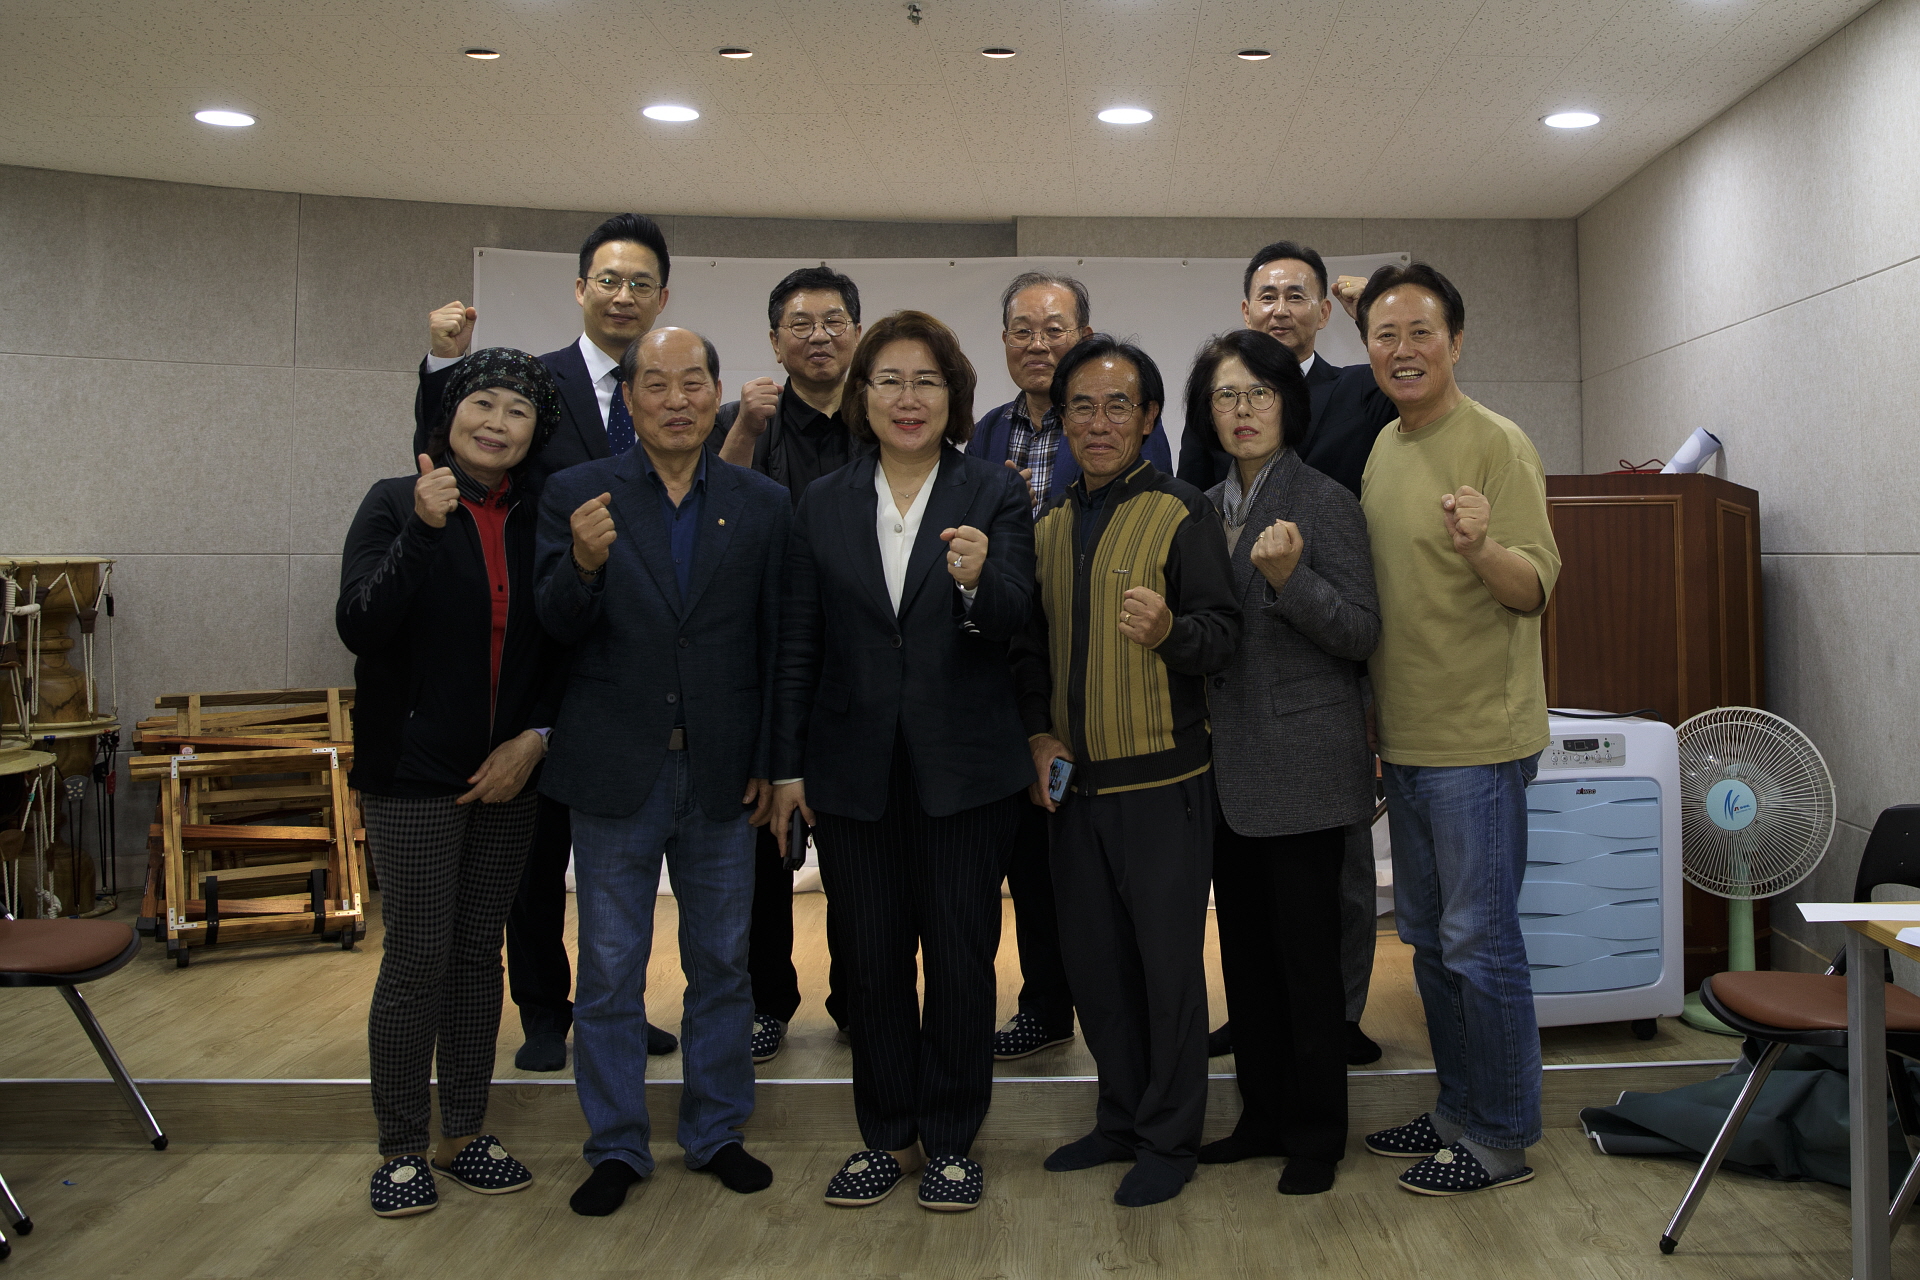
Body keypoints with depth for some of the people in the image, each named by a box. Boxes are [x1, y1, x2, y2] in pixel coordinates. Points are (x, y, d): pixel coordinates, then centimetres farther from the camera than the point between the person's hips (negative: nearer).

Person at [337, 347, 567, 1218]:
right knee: (416, 959, 0)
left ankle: (463, 1135, 24)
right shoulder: (395, 503, -4)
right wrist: (423, 528, -23)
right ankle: (401, 1150, 15)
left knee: (480, 951, 11)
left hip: (506, 774, 4)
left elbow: (560, 649, 9)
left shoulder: (540, 518, 5)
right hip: (414, 771, -4)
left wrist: (533, 739, -4)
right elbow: (360, 628, -15)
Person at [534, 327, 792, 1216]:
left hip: (722, 775, 1)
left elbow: (776, 645, 2)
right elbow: (557, 628, -9)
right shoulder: (577, 495, -2)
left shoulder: (762, 504, 2)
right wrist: (583, 564, -30)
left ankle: (716, 1131, 30)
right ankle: (617, 1147, 24)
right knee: (610, 972, 9)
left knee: (722, 964, 13)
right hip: (615, 774, -1)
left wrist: (770, 765, -2)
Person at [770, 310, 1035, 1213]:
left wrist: (977, 581, -36)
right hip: (854, 771, 2)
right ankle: (887, 1133, 28)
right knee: (872, 959, 11)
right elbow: (798, 645, 7)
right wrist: (788, 765, 4)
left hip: (963, 767, -2)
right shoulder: (824, 504, 5)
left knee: (960, 955, 6)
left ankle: (950, 1138, 24)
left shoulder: (995, 495, -1)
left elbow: (1011, 620, -14)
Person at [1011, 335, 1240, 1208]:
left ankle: (1169, 1139, 17)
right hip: (1073, 780, 6)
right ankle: (1121, 1118, 30)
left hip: (1161, 780, -6)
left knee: (1168, 959, 2)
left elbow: (1224, 632, -12)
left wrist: (1170, 629, -33)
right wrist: (1040, 734, 3)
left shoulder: (1182, 514, -6)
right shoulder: (1048, 527, 12)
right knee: (1092, 958, 13)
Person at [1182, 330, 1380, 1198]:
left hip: (1300, 762, -6)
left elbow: (1362, 632, -12)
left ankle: (1316, 1133, 16)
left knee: (1306, 954, 2)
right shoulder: (1205, 509, 10)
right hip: (1226, 766, 7)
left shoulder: (1325, 502, -8)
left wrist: (1290, 577, -25)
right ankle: (1264, 1114, 27)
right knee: (1245, 947, 14)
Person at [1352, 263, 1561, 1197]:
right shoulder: (1381, 448, 11)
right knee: (1427, 935, 16)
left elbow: (1536, 590, -17)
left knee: (1478, 941, -1)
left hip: (1479, 740, -8)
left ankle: (1504, 1137, 13)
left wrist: (1482, 544, -38)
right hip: (1405, 737, 8)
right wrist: (1377, 721, 14)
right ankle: (1458, 1109, 30)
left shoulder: (1497, 444, -12)